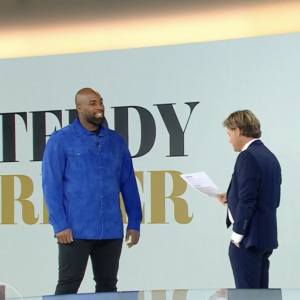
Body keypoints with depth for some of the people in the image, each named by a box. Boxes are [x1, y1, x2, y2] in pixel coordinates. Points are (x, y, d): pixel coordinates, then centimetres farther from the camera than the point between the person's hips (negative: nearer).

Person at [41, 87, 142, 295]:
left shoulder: (116, 141, 11)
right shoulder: (61, 140, -2)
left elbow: (128, 184, 12)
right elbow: (51, 185, -5)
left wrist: (134, 223, 7)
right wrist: (60, 225, -12)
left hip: (111, 231, 4)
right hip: (76, 230, -4)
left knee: (108, 286, 10)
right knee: (68, 286, -2)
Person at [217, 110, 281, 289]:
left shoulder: (248, 156, -15)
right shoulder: (270, 157, 14)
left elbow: (247, 201, -21)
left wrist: (237, 234, -13)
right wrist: (231, 199, 17)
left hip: (249, 237, -10)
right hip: (265, 237, 10)